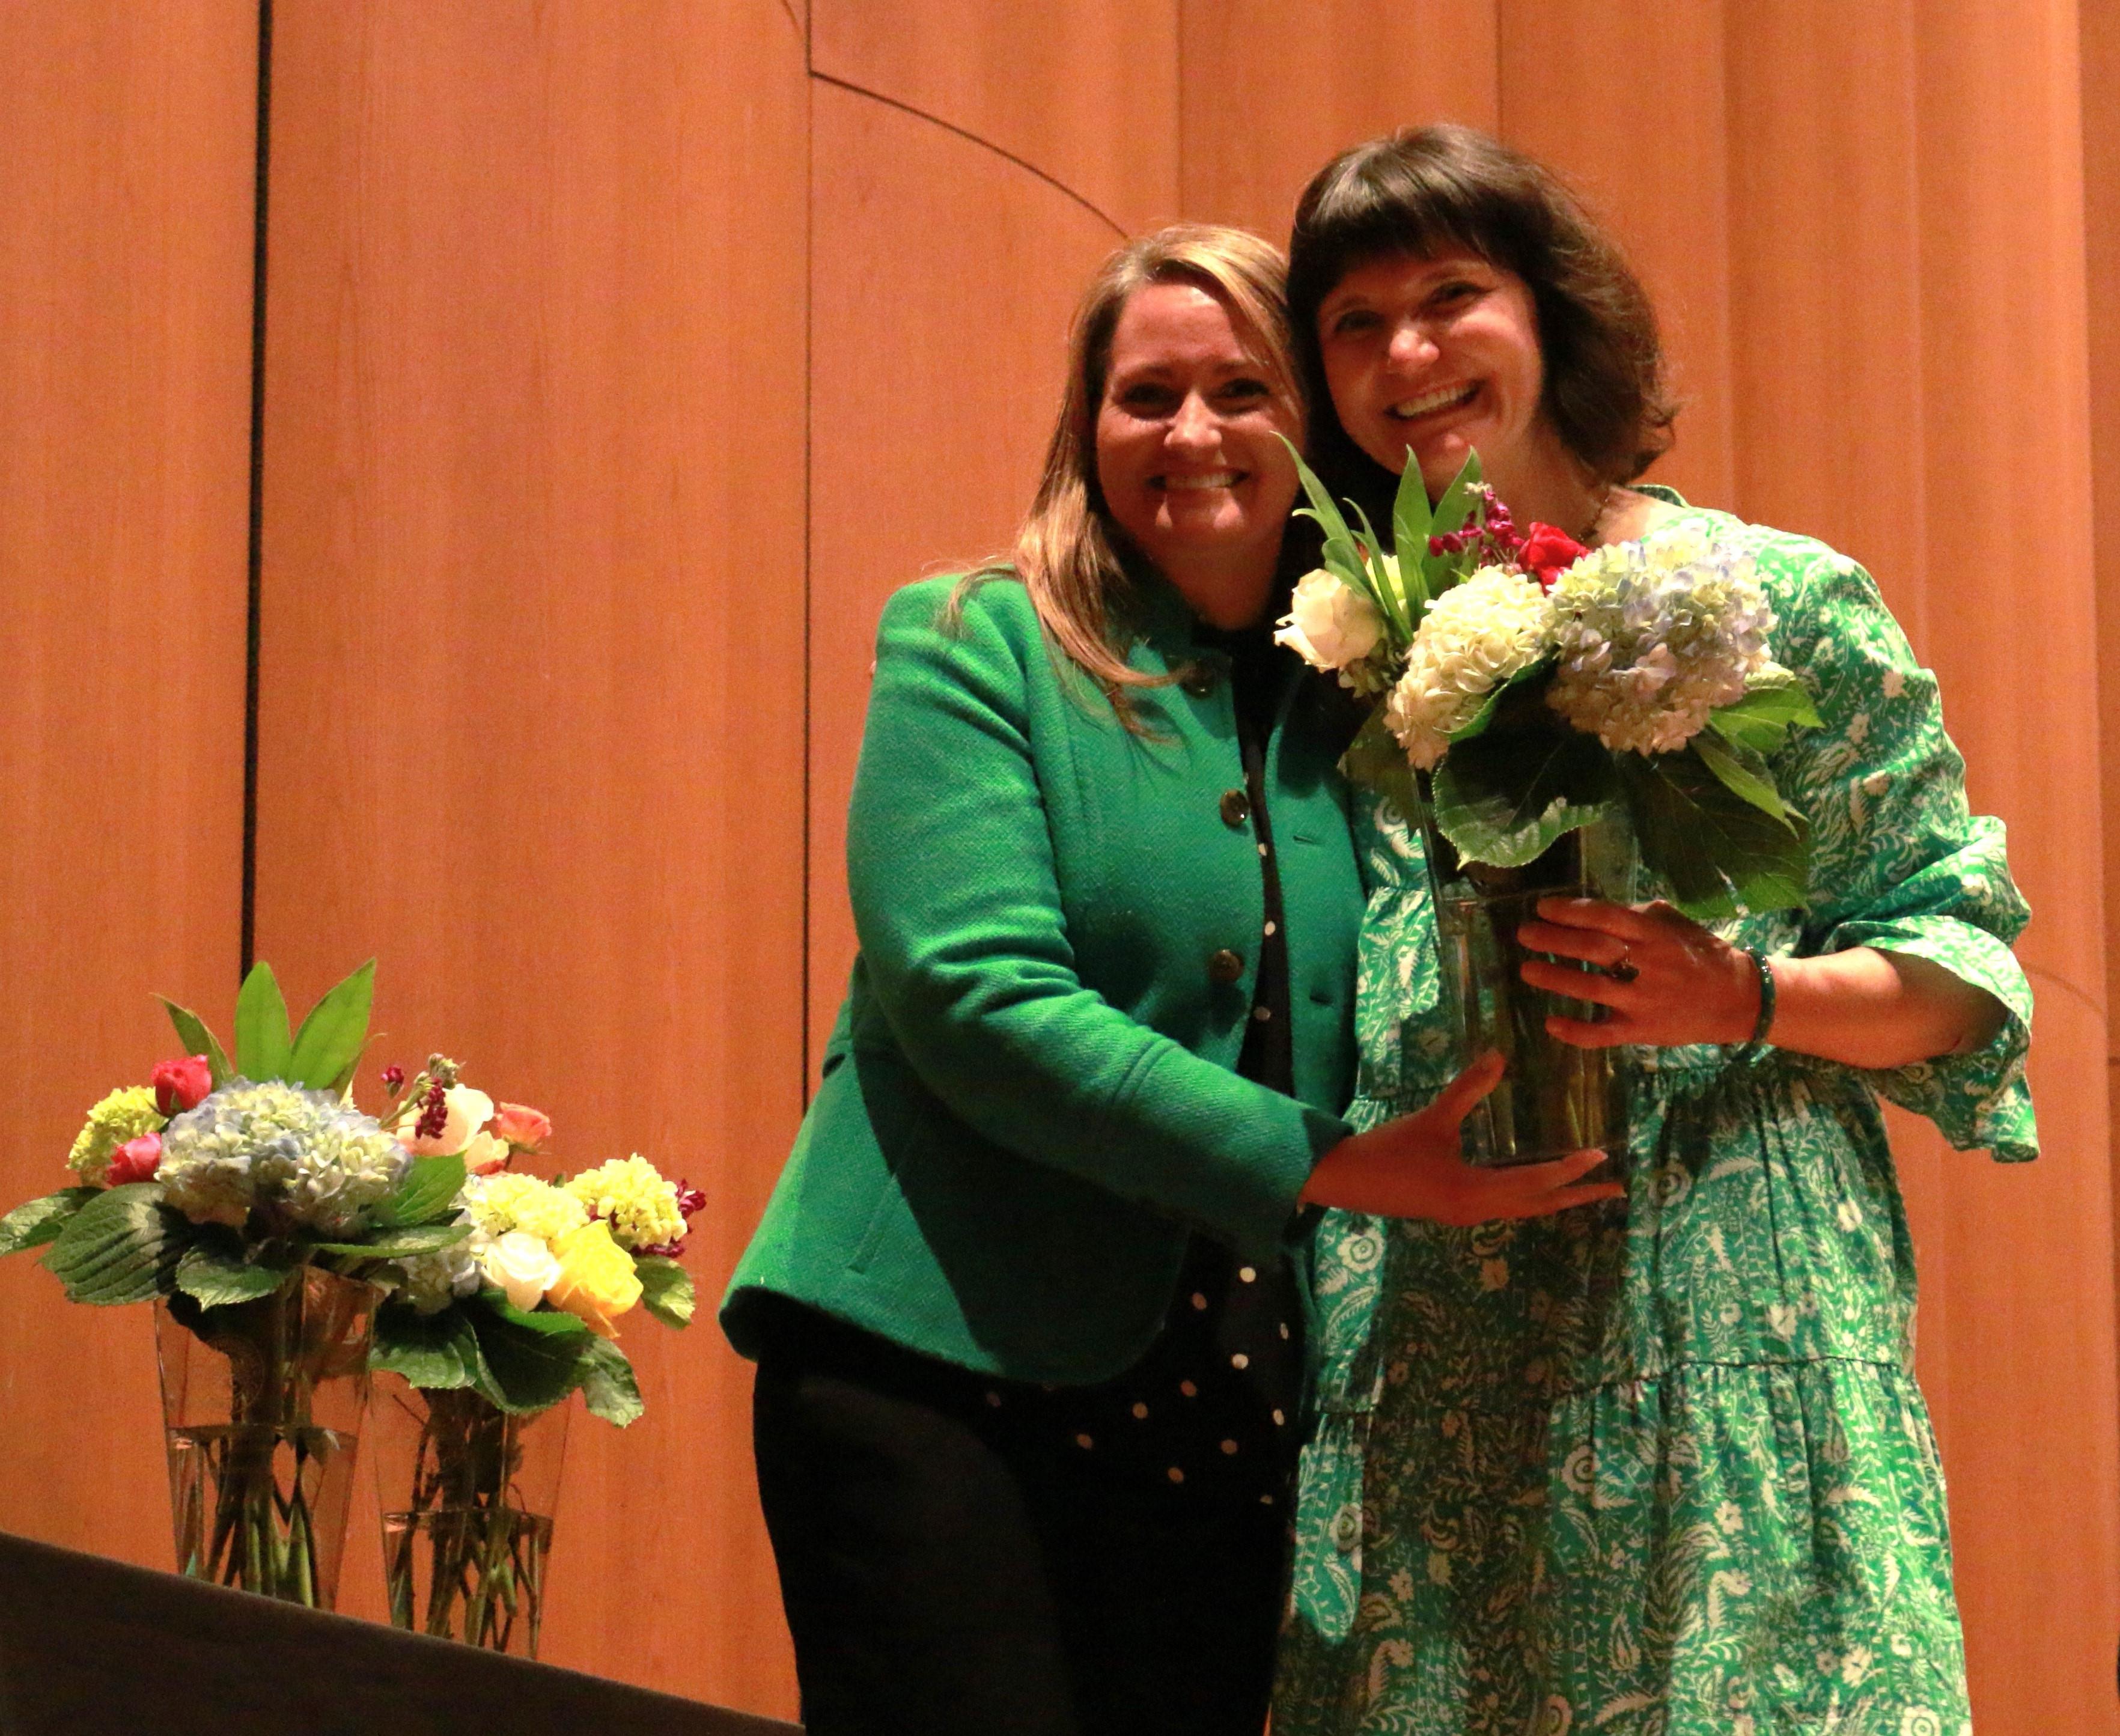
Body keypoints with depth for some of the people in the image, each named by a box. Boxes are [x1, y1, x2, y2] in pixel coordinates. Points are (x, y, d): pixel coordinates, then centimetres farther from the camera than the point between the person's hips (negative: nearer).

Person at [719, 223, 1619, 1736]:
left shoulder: (1363, 706, 12)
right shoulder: (976, 646, 0)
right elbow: (976, 995, -13)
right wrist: (1323, 1162, -18)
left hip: (1224, 1423, 4)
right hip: (946, 1380, -4)